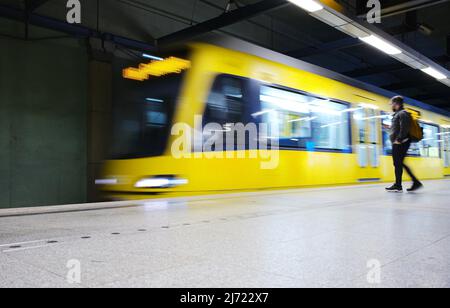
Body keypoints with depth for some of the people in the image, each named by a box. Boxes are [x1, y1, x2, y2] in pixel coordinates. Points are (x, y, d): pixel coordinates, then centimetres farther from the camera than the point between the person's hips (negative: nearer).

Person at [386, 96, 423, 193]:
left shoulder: (402, 113, -9)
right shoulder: (398, 114, 22)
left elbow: (404, 128, -20)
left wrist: (398, 140, -21)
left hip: (400, 143, -10)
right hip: (398, 143, 10)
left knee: (398, 164, -6)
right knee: (399, 163, 11)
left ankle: (398, 186, -2)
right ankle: (416, 182, 14)